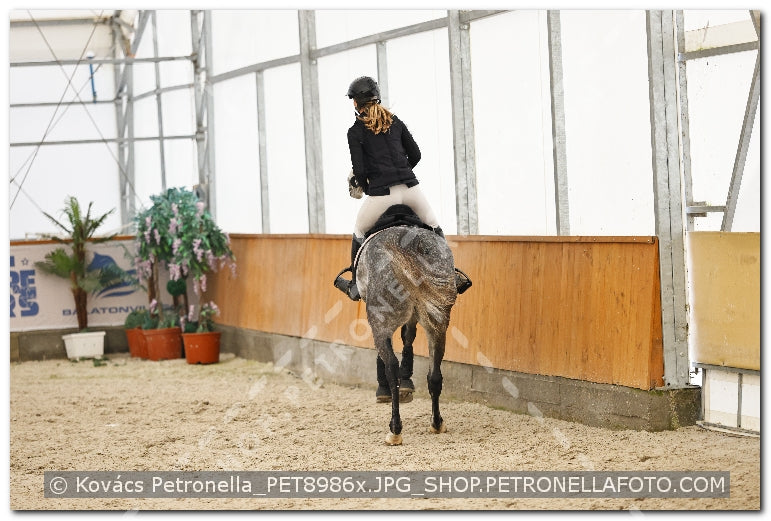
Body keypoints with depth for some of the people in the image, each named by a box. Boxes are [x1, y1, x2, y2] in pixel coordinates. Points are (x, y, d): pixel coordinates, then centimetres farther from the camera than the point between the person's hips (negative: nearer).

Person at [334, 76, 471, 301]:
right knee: (435, 228, 24)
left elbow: (359, 171, -7)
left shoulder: (355, 132, -3)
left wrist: (360, 183, 14)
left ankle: (355, 286, 25)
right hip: (410, 188, 3)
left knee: (359, 232, 21)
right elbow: (415, 155, 12)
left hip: (381, 194, -3)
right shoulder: (395, 121, 10)